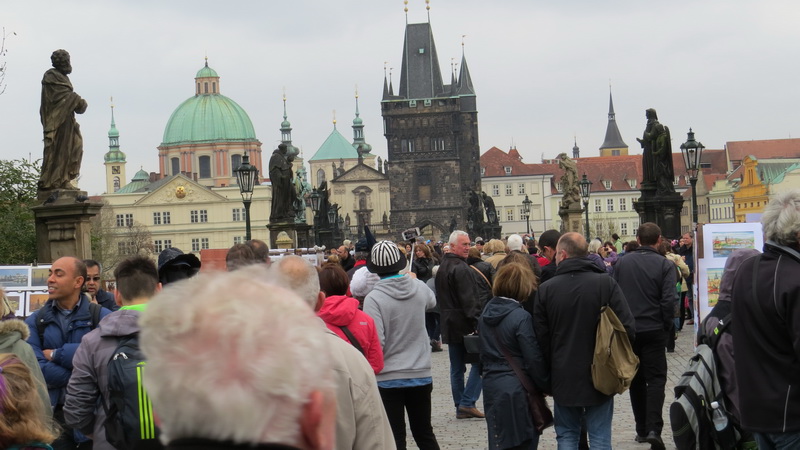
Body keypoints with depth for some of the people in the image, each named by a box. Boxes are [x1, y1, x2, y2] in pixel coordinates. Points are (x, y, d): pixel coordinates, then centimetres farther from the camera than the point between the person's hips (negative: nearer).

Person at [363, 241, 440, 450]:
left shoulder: (374, 298, -18)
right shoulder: (419, 287, -3)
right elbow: (432, 302, 22)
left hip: (388, 378, -4)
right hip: (421, 374, 4)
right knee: (424, 433, 18)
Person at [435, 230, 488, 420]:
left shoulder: (442, 268, 16)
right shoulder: (461, 269, -15)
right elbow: (469, 300, -20)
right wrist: (477, 323, -20)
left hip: (450, 325, 9)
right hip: (464, 324, -9)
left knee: (457, 368, 11)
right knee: (479, 362, -2)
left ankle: (460, 406, 13)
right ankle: (467, 402, -7)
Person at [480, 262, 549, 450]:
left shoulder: (487, 312, 5)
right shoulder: (521, 317, -16)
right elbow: (534, 360, -14)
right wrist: (547, 386, -2)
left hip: (491, 385, 7)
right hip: (516, 389, -7)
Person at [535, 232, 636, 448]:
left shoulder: (546, 289, -7)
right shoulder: (606, 283, -9)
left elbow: (541, 336, -2)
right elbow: (627, 327, -10)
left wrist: (549, 371, 10)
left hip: (563, 377, 1)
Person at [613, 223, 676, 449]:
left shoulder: (622, 263, 1)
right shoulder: (665, 265, -9)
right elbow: (669, 300, -14)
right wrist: (666, 327, 0)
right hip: (654, 330, -3)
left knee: (636, 379, 14)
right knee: (656, 378, 1)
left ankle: (641, 429, 18)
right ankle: (653, 429, -14)